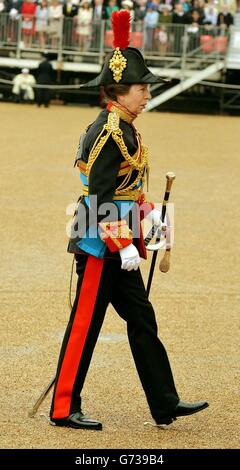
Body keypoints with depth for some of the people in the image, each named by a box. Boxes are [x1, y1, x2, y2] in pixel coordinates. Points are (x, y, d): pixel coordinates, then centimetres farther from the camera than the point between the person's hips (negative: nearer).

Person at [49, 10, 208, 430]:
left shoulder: (124, 130, 12)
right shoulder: (109, 134, -18)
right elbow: (100, 197, -22)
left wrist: (149, 213, 10)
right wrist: (123, 245, -23)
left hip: (118, 244, 10)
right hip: (101, 245, -10)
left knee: (142, 321, 12)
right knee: (85, 325, -2)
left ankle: (165, 404, 17)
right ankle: (64, 409, 7)